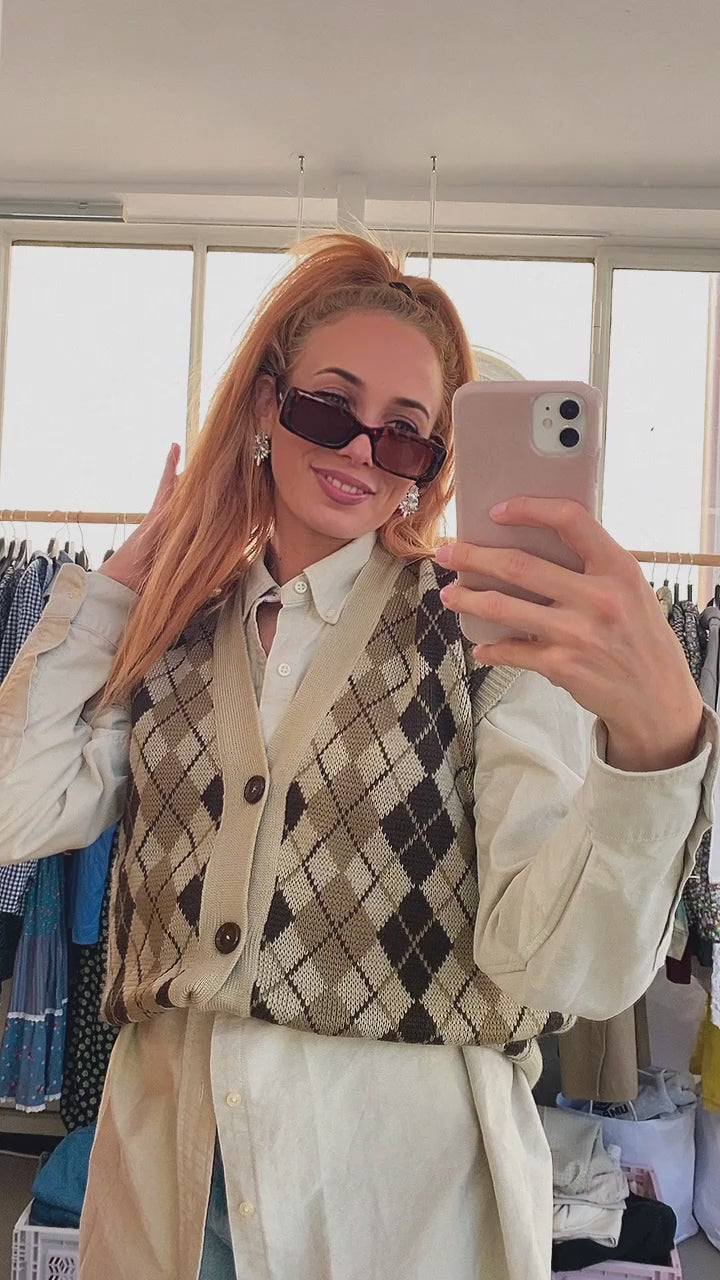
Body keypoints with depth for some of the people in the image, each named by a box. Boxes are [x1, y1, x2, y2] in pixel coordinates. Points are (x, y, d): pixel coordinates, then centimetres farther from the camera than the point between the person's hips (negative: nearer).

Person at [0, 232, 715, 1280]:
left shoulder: (488, 629, -11)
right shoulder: (177, 634, 2)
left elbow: (568, 971, -20)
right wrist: (125, 573, -3)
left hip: (408, 1180, -3)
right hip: (163, 1166, 4)